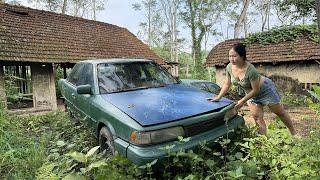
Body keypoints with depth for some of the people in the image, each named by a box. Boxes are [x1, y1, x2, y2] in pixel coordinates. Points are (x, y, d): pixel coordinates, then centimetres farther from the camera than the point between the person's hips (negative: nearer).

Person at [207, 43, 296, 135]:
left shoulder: (250, 70, -37)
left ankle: (294, 133, 34)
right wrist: (218, 97, -9)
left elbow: (256, 90, -27)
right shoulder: (229, 67, -20)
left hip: (265, 89, -5)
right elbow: (227, 84, -5)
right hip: (251, 93, 5)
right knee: (257, 118, 1)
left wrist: (242, 101, -24)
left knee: (280, 113, 12)